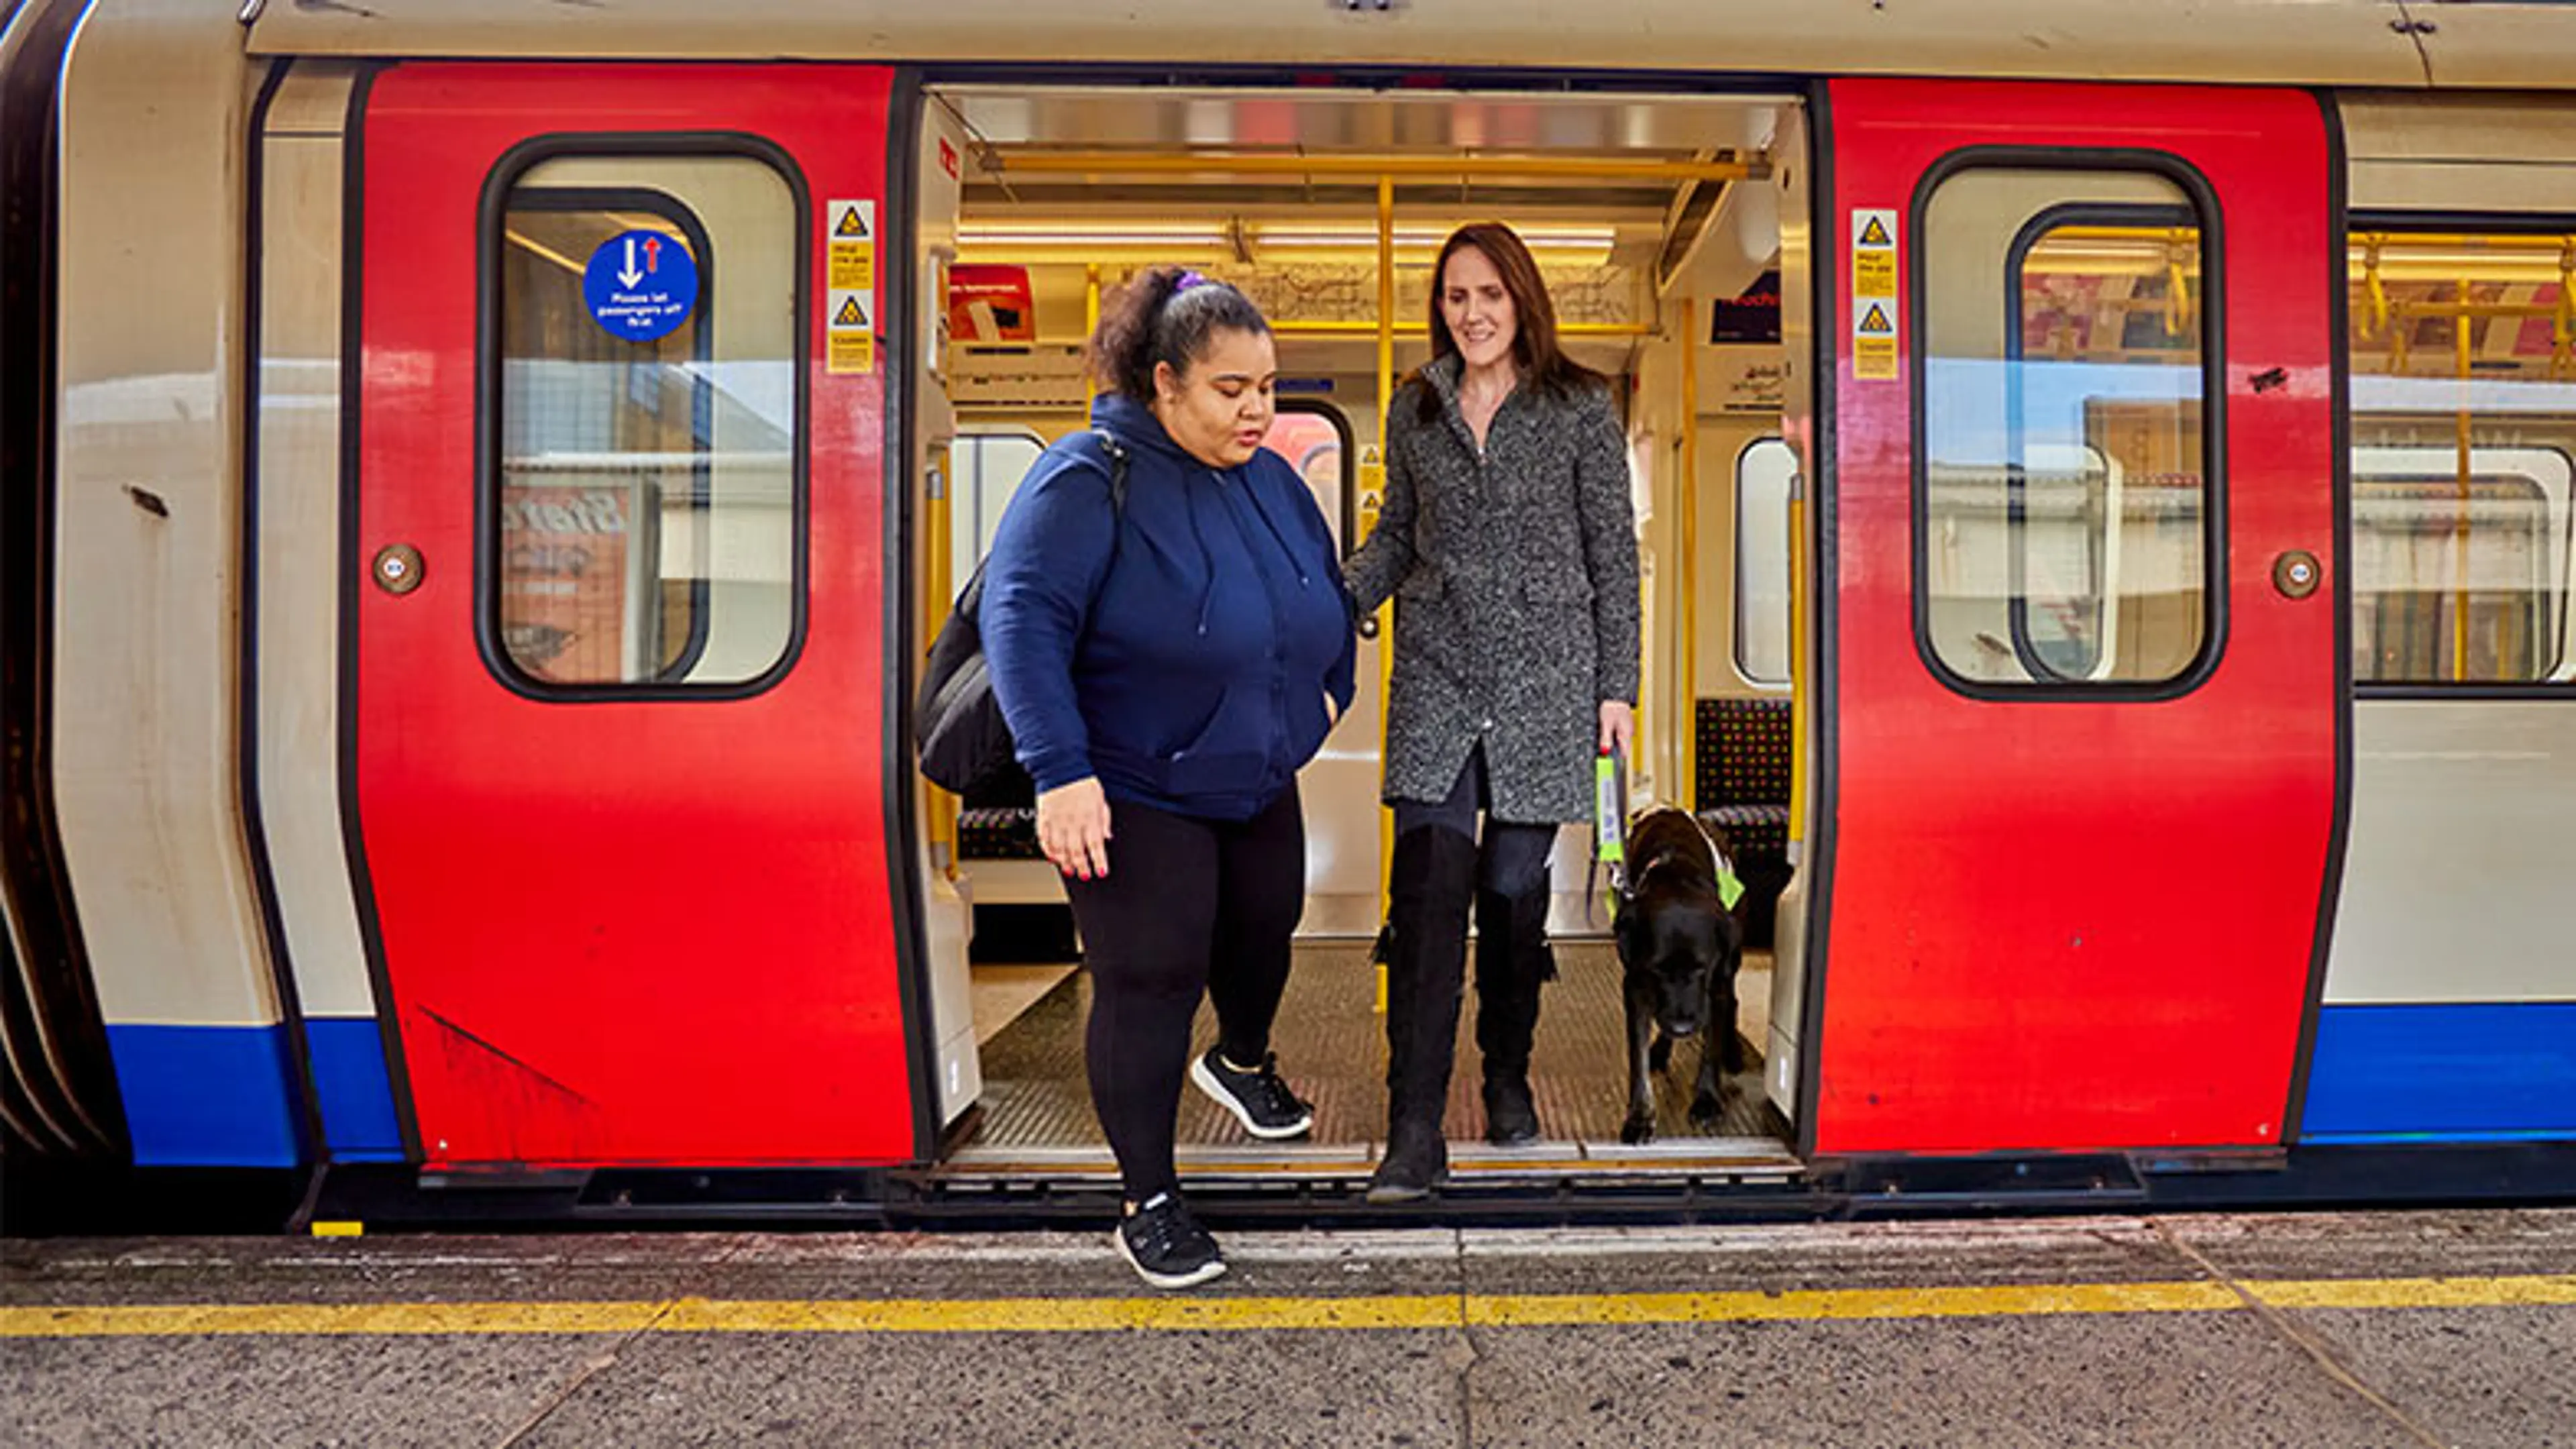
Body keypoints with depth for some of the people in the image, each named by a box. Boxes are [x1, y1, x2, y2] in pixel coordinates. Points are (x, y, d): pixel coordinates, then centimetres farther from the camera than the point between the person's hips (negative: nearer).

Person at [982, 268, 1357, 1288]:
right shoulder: (1090, 479, -20)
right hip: (1134, 798, -7)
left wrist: (1326, 688, 13)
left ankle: (1242, 1062, 56)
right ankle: (1149, 1206, 11)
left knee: (1264, 928, 24)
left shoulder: (1269, 476, 3)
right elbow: (1021, 618, -27)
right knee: (1149, 984, -4)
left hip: (1259, 782, 8)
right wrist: (1060, 772, -33)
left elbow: (1325, 587, 20)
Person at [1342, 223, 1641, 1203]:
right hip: (1435, 675, 2)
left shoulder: (1579, 408, 3)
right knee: (1428, 886, -10)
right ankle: (1414, 1133, -9)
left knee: (1515, 883, 3)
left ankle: (1508, 1076, 28)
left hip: (1543, 677, -1)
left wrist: (1617, 685, 0)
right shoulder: (1414, 408, 11)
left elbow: (1614, 551, 4)